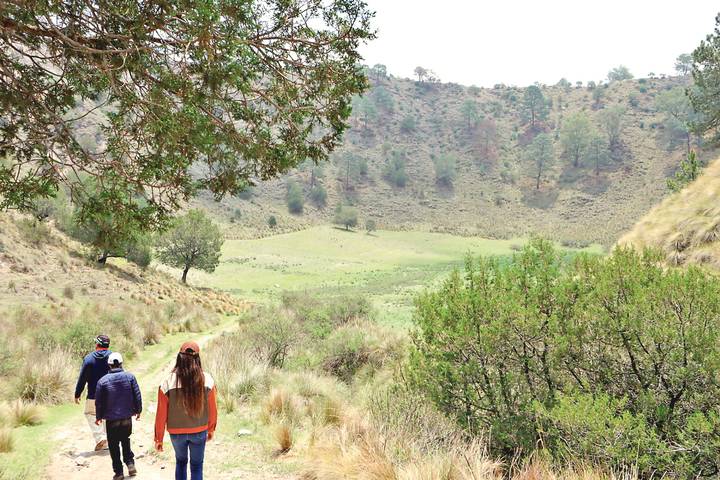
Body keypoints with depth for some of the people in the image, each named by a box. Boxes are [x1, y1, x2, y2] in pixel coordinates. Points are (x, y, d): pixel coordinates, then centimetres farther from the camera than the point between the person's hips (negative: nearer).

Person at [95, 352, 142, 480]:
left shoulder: (102, 381, -9)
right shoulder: (130, 377, -6)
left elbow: (99, 402, -2)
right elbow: (137, 396, -2)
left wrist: (99, 417, 12)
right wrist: (138, 410, 13)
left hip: (111, 420, -2)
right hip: (127, 418, 2)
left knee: (114, 445, 10)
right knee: (125, 441, 22)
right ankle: (130, 463, 10)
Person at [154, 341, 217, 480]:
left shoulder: (167, 383, -18)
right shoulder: (207, 380, -17)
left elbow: (161, 415, -10)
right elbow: (212, 409, -5)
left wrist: (159, 439, 3)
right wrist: (211, 429, 12)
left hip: (176, 433, 1)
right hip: (199, 432, 0)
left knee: (180, 462, 25)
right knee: (196, 466, 16)